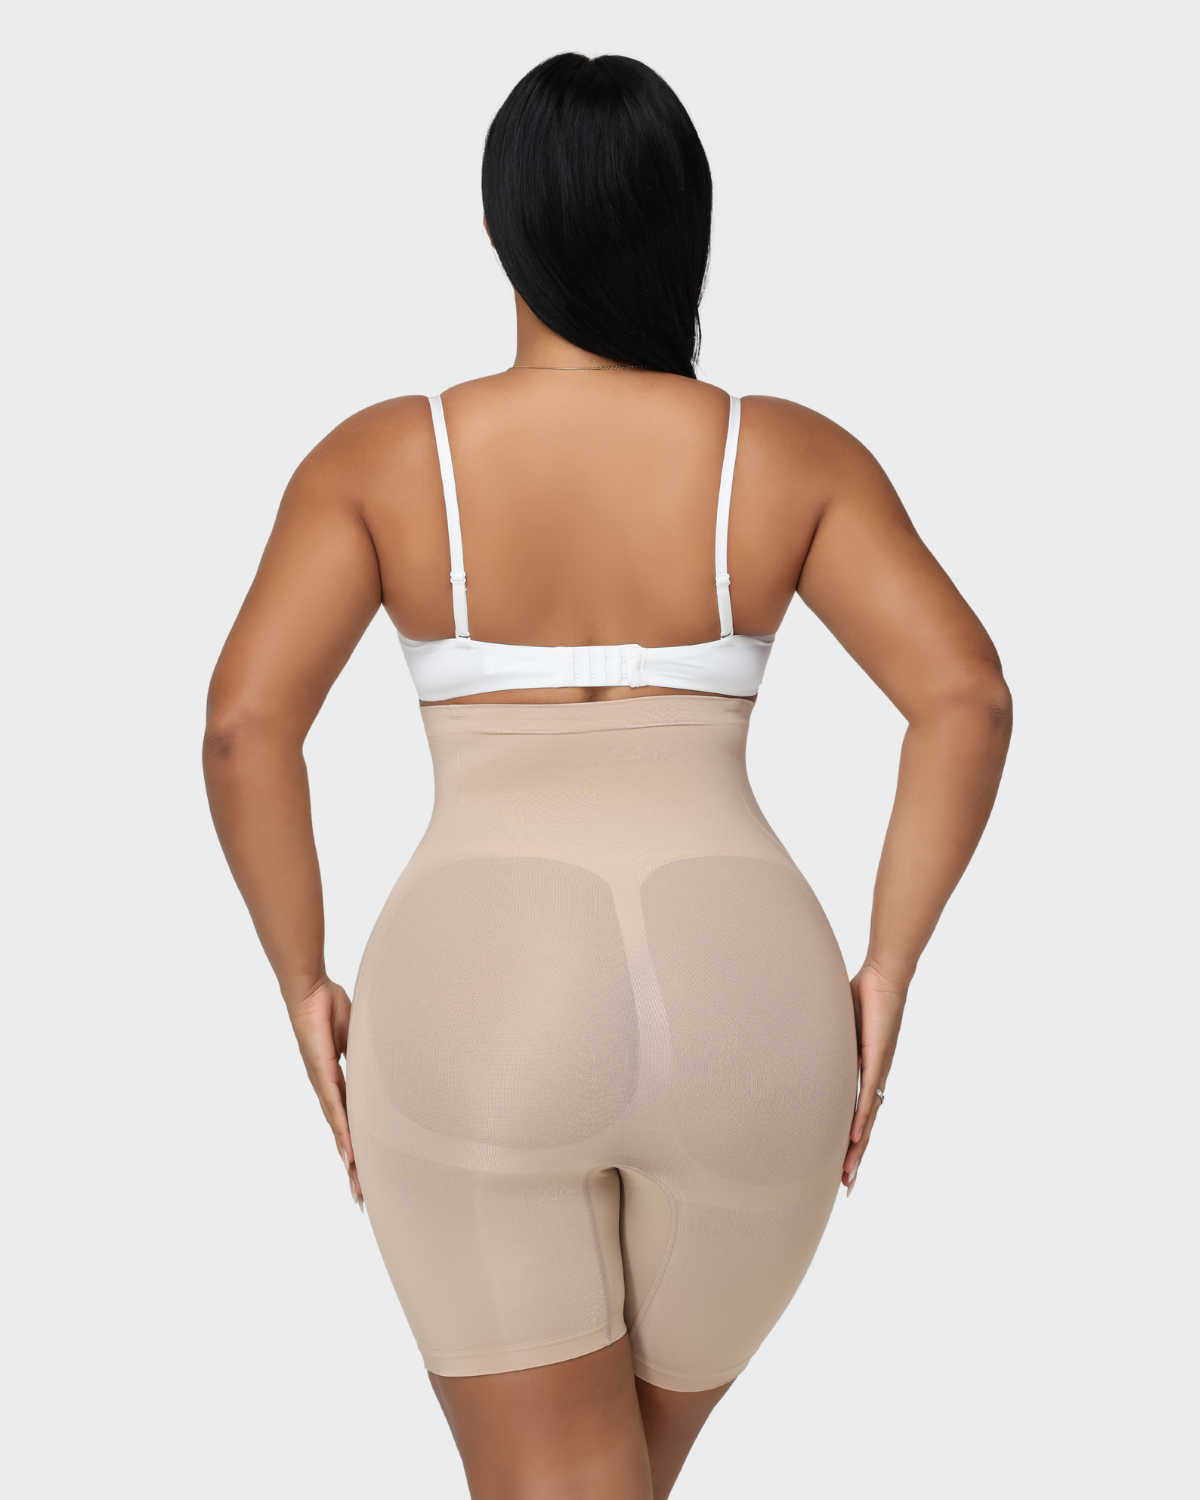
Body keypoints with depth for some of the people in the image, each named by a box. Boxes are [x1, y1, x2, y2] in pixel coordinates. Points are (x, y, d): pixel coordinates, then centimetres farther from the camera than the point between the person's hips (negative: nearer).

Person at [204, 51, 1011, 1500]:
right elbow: (966, 697, -3)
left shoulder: (378, 456, 5)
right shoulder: (792, 456, 8)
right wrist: (885, 976, 4)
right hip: (745, 1013, 2)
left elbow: (245, 721, -6)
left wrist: (304, 988, 5)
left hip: (478, 1012, -2)